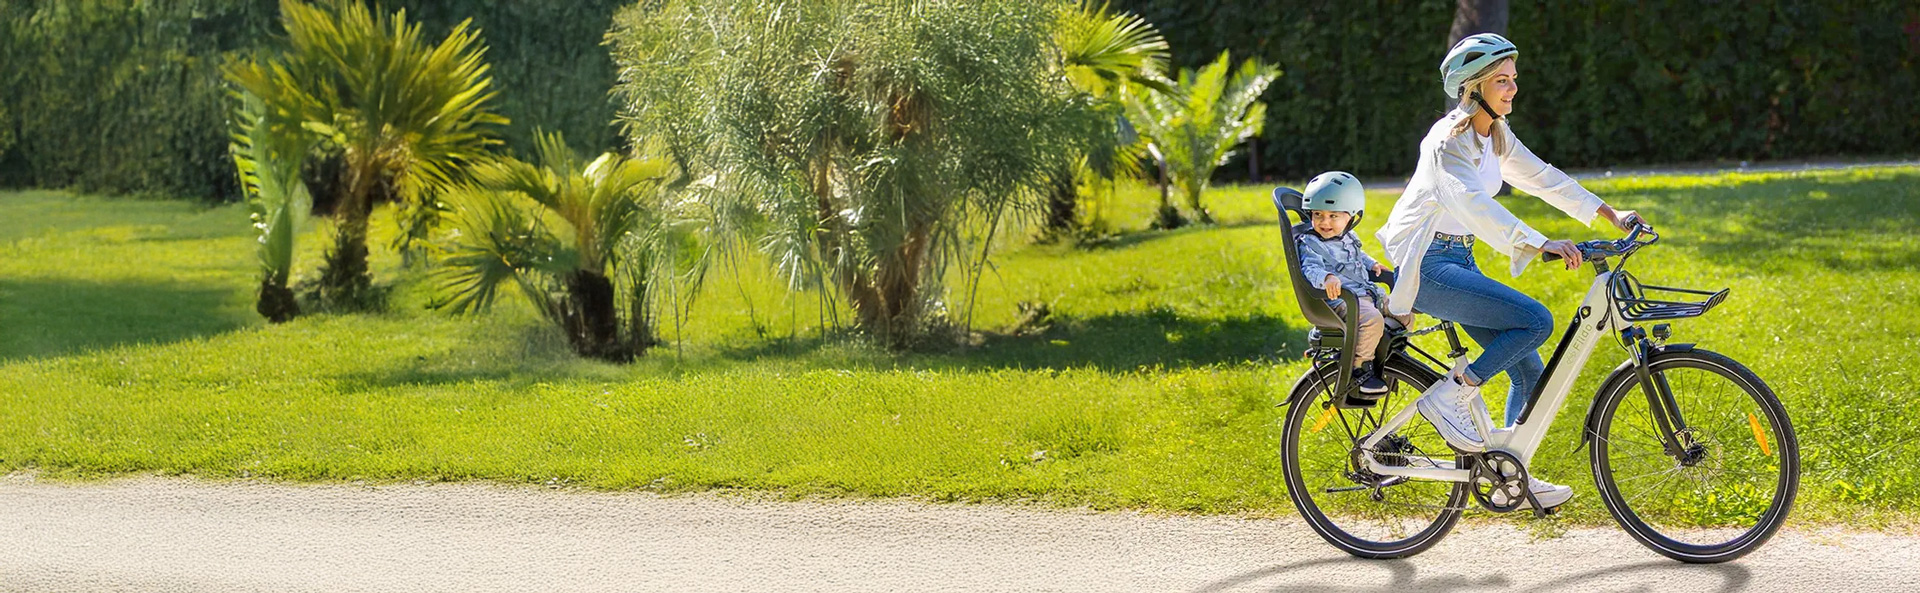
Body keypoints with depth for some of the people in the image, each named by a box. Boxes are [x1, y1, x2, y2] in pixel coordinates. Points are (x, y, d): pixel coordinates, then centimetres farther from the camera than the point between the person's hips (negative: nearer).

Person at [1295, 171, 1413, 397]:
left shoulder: (1348, 238, 16)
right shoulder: (1310, 244, -9)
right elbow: (1310, 269, -27)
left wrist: (1372, 264, 20)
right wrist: (1327, 278, -46)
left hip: (1367, 293, 9)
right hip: (1341, 299, -9)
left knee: (1405, 316, 6)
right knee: (1372, 320, -34)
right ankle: (1361, 368, -20)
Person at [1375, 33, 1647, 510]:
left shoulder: (1495, 135, 9)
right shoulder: (1449, 140, -19)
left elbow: (1541, 177, 17)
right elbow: (1474, 204, -34)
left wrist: (1610, 214, 11)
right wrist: (1540, 244, -45)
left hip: (1458, 260, 9)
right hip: (1423, 264, -9)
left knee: (1529, 371, 4)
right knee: (1536, 320, -22)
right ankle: (1449, 396, -11)